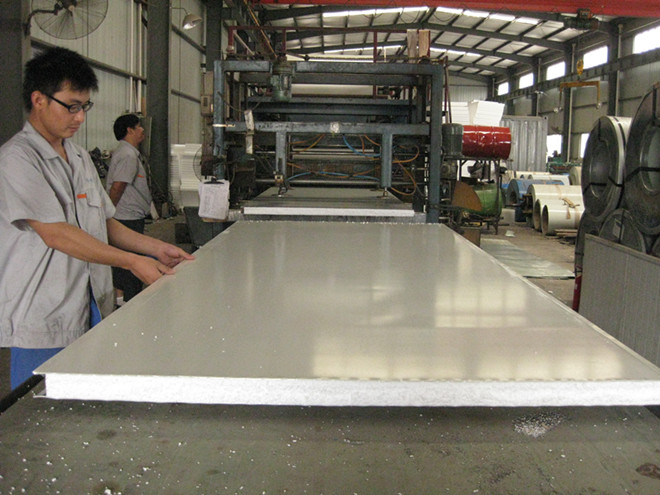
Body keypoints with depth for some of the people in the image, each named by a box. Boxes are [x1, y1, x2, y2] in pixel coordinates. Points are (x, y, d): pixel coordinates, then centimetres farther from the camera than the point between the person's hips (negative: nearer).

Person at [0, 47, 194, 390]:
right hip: (41, 323, -7)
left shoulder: (79, 158, 15)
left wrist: (155, 249, 4)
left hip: (90, 315, 8)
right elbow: (55, 233, -18)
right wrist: (131, 262, -17)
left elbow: (103, 222, 18)